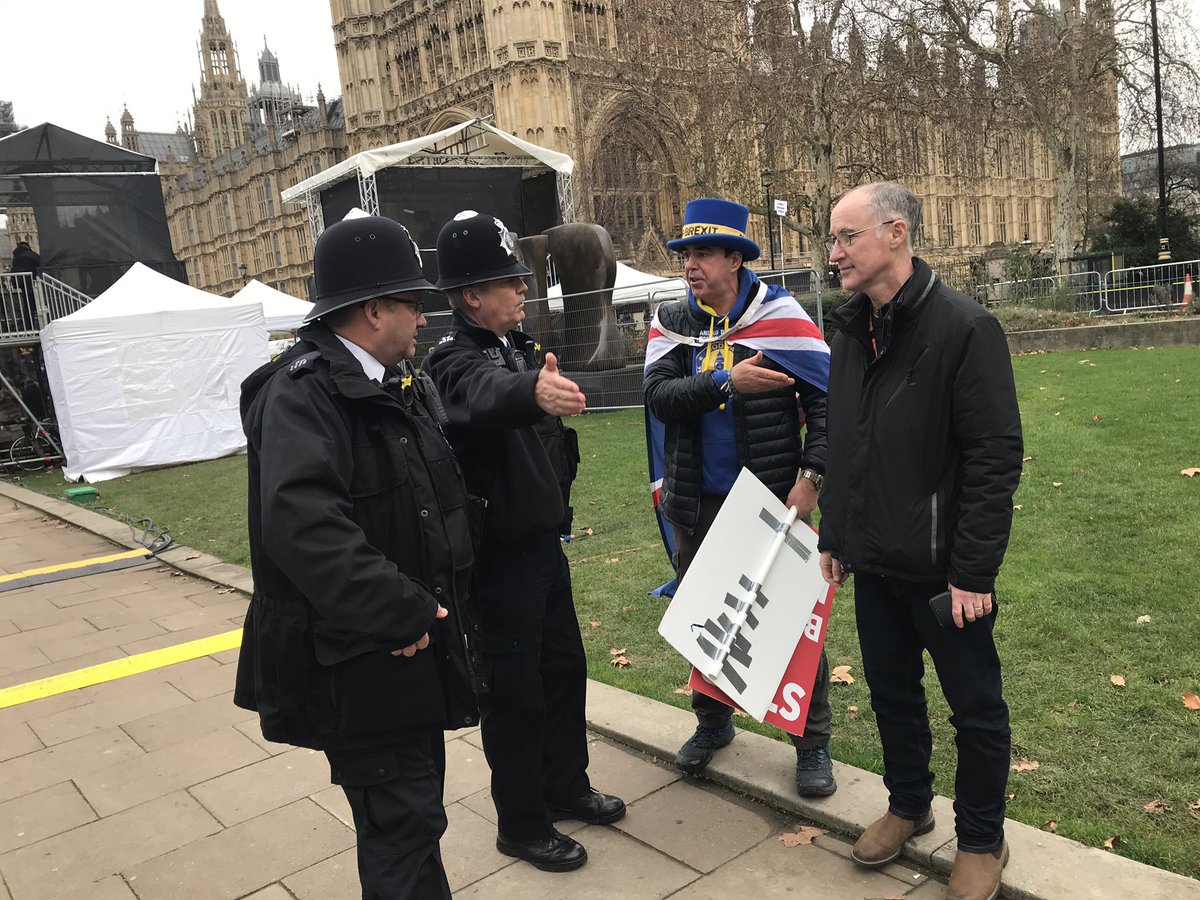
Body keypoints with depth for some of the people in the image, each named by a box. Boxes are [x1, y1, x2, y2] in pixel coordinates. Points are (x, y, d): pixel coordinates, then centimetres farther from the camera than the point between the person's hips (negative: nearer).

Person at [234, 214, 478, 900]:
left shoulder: (397, 386, 10)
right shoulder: (303, 393, -20)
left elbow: (439, 497, 19)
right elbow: (302, 524, -34)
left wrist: (437, 604, 10)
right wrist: (401, 612, -28)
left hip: (412, 643, 9)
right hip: (357, 662, -9)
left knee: (414, 810, 23)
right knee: (403, 823, 2)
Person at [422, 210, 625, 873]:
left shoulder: (516, 344, 8)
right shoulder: (454, 359, -20)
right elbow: (482, 393, -47)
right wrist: (531, 390, -65)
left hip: (542, 538, 9)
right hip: (499, 552, -9)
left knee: (564, 666, 19)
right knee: (514, 690, 4)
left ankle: (566, 786, 39)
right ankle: (521, 825, 23)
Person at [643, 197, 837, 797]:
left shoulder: (778, 314, -8)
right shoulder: (671, 321, 2)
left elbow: (825, 398, -10)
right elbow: (658, 397, -13)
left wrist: (810, 476, -18)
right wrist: (727, 381, -23)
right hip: (698, 502, 4)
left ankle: (813, 743, 23)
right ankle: (712, 722, 38)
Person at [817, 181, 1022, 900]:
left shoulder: (964, 327, -16)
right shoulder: (853, 331, 6)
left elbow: (996, 457, -18)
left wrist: (974, 570, -20)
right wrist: (835, 537, 14)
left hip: (944, 568, -6)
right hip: (875, 565, 7)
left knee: (975, 707, 11)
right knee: (892, 692, 20)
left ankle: (982, 841, 31)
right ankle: (909, 806, 42)